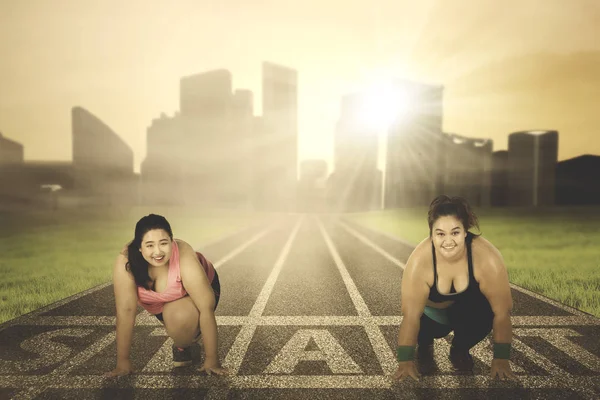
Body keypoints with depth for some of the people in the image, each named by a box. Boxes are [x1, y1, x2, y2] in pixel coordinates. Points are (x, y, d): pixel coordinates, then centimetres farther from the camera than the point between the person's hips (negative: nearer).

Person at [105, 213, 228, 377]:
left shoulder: (186, 259, -38)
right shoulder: (125, 261, -33)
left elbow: (207, 309, -34)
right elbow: (126, 310, -29)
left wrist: (211, 360, -30)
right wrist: (123, 361, -25)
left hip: (195, 292, -5)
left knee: (179, 316, -29)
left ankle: (183, 345, 1)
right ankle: (192, 333, 19)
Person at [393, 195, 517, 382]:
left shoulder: (487, 259, -35)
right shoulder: (419, 261, -35)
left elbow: (502, 312, -27)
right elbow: (410, 316, -32)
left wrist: (501, 359, -25)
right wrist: (405, 361, -30)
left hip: (471, 308, 1)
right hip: (433, 309, 0)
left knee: (484, 315, -28)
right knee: (425, 325, -27)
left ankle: (460, 350, 5)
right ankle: (424, 346, 10)